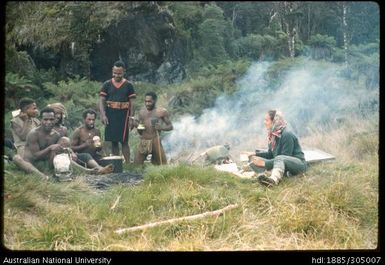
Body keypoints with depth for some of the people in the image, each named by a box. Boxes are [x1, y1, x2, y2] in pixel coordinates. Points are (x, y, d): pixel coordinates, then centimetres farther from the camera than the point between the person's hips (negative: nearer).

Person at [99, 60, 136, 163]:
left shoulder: (128, 85, 3)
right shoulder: (107, 84, 5)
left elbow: (132, 103, 4)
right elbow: (101, 101, 3)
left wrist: (131, 118, -3)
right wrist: (103, 115, -10)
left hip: (123, 115, -2)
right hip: (110, 115, 2)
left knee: (124, 141, -5)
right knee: (113, 141, 6)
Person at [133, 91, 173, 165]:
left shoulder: (162, 111, 0)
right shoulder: (142, 112, 12)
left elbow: (170, 126, 3)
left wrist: (162, 127, -17)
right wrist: (136, 125, -4)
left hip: (155, 141, -3)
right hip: (143, 142, 3)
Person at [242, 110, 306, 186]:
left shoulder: (287, 135, -17)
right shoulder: (273, 134, 6)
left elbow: (284, 158, -21)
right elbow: (270, 154, 16)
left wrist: (265, 163, -26)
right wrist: (254, 154, 2)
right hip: (281, 164, 8)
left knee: (279, 158, -39)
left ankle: (274, 179, -68)